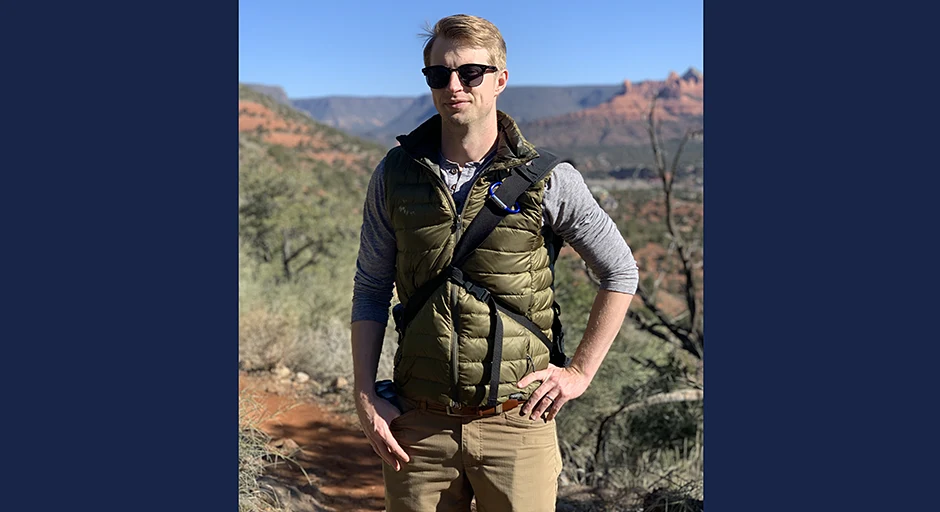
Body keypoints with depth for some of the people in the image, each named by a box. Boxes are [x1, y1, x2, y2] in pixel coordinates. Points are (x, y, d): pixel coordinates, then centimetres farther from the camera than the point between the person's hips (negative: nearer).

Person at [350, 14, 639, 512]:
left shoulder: (548, 179, -5)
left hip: (516, 421, -1)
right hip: (419, 425, 2)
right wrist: (364, 396, 1)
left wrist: (579, 372, 1)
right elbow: (370, 290, 8)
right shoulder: (395, 175, 1)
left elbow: (620, 274, 5)